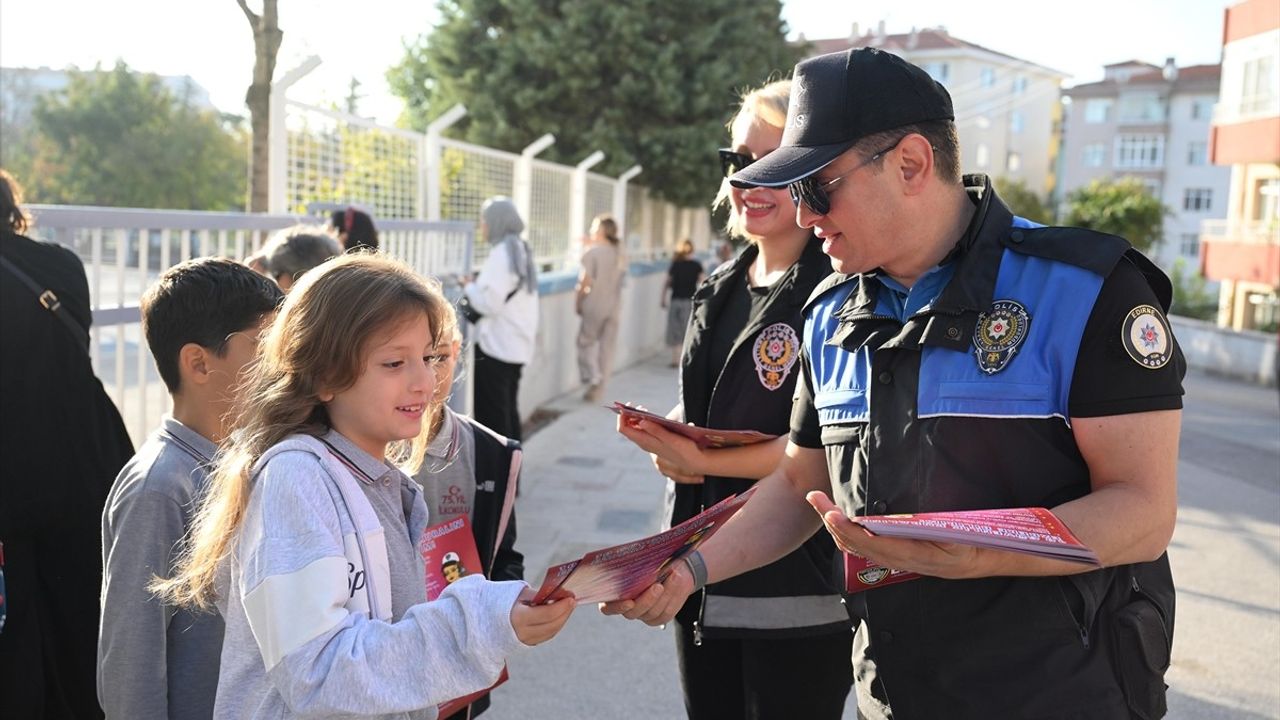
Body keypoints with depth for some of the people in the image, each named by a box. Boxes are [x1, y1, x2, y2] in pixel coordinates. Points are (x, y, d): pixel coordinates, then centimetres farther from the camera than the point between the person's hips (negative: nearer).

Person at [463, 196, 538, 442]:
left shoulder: (502, 253, -16)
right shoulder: (520, 250, 13)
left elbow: (490, 302, -20)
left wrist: (469, 288, -3)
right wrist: (477, 287, 11)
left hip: (496, 346, -10)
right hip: (516, 344, 10)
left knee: (490, 412, -3)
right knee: (508, 409, 16)